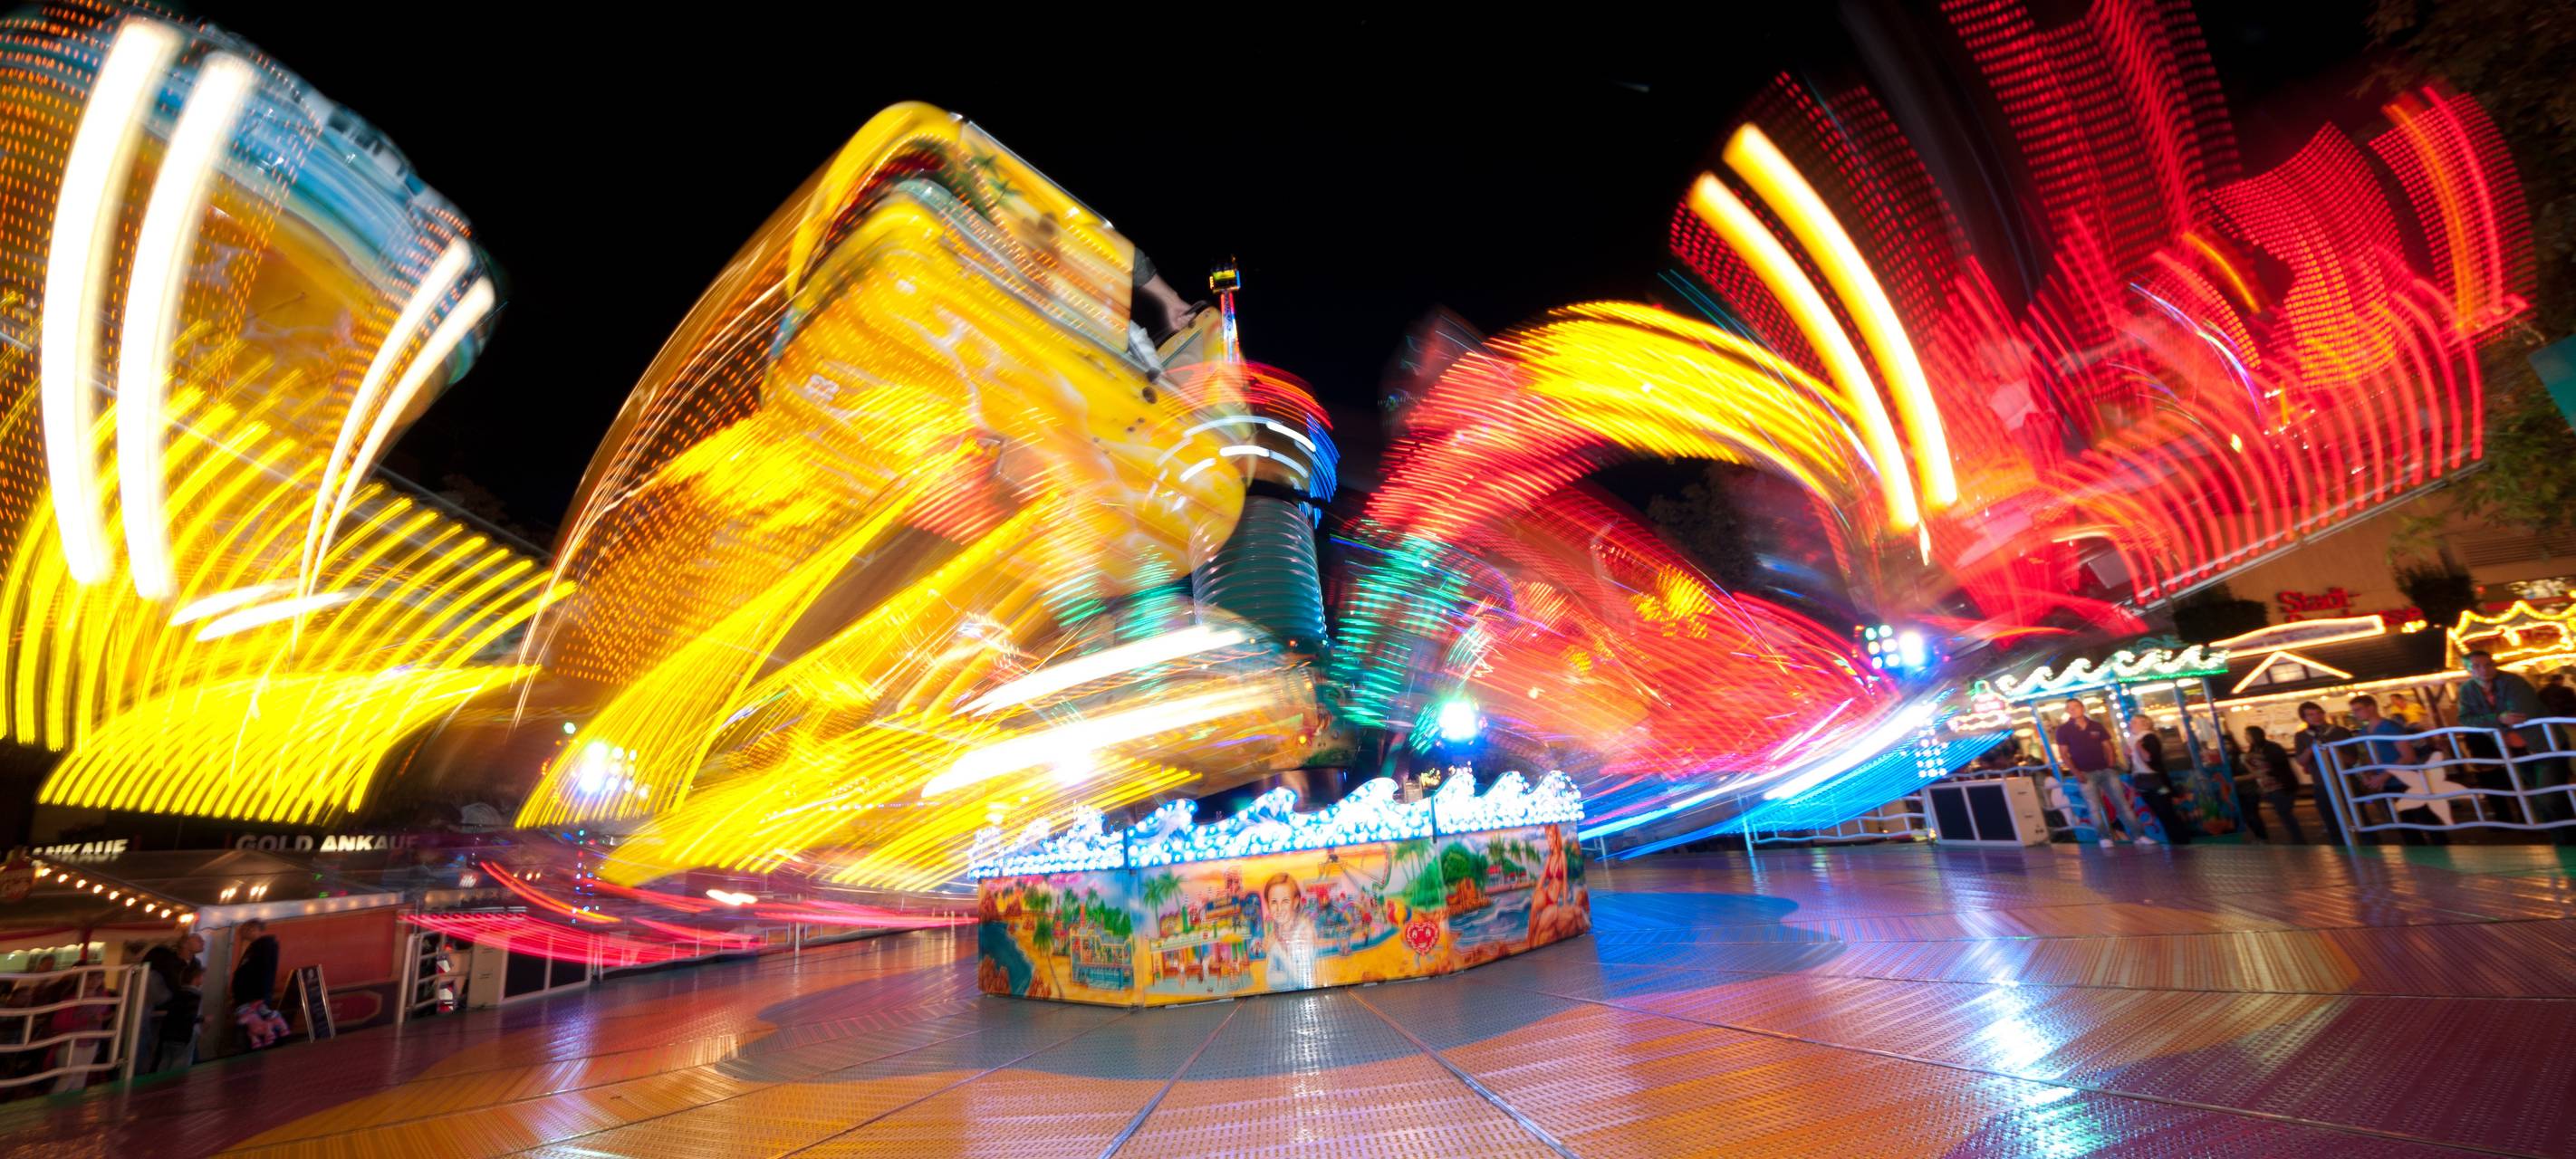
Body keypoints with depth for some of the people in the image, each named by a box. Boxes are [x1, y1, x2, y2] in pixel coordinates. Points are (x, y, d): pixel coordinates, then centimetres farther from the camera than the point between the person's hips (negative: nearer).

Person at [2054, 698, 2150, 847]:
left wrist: (2110, 765, -1)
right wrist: (2076, 772, -11)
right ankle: (2104, 838, 6)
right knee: (2095, 808, -1)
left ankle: (2138, 835, 8)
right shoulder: (2063, 730, -3)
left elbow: (2107, 746, 11)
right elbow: (2063, 754, -4)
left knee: (2123, 803, 3)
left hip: (2105, 770, 3)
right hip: (2085, 774, -3)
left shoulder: (2096, 725, 7)